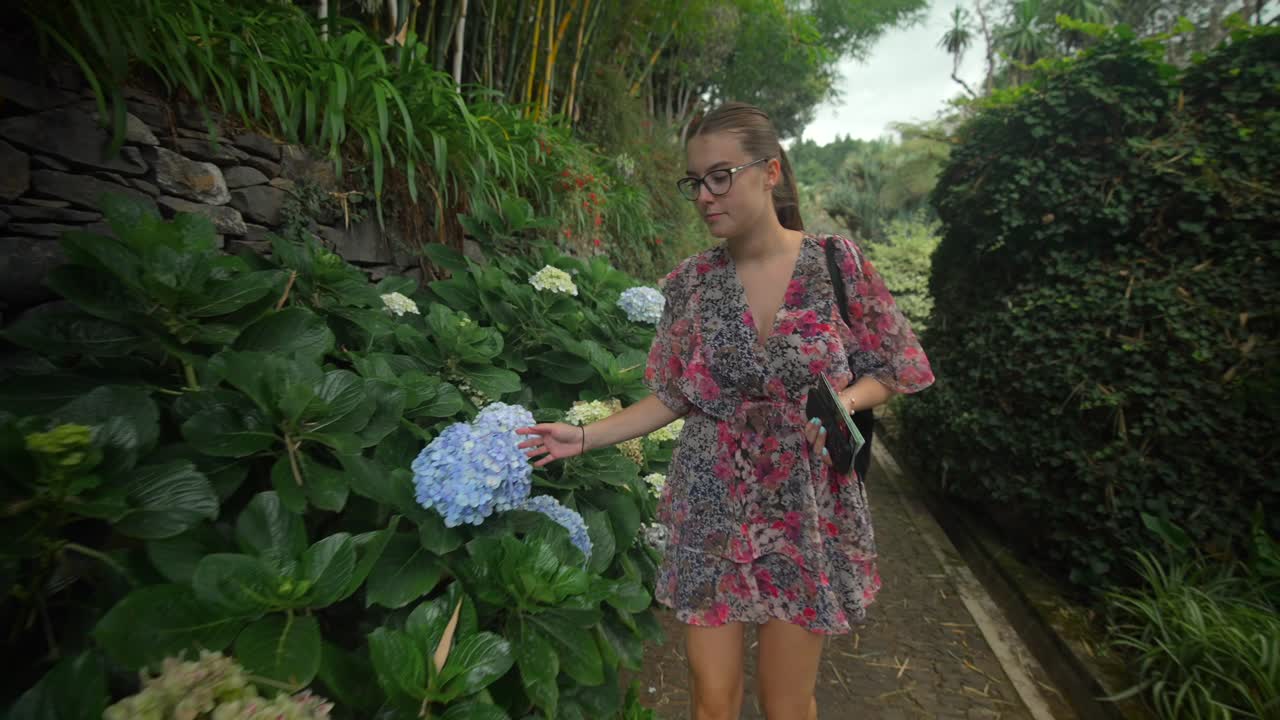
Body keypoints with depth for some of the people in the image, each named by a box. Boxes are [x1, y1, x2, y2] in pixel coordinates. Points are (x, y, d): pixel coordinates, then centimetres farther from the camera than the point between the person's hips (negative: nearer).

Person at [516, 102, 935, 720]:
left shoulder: (837, 264, -8)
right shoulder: (691, 282, -3)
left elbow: (889, 371, 2)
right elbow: (673, 397, 3)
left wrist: (844, 400, -19)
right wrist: (584, 436, -6)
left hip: (805, 513, -1)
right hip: (711, 513, 1)